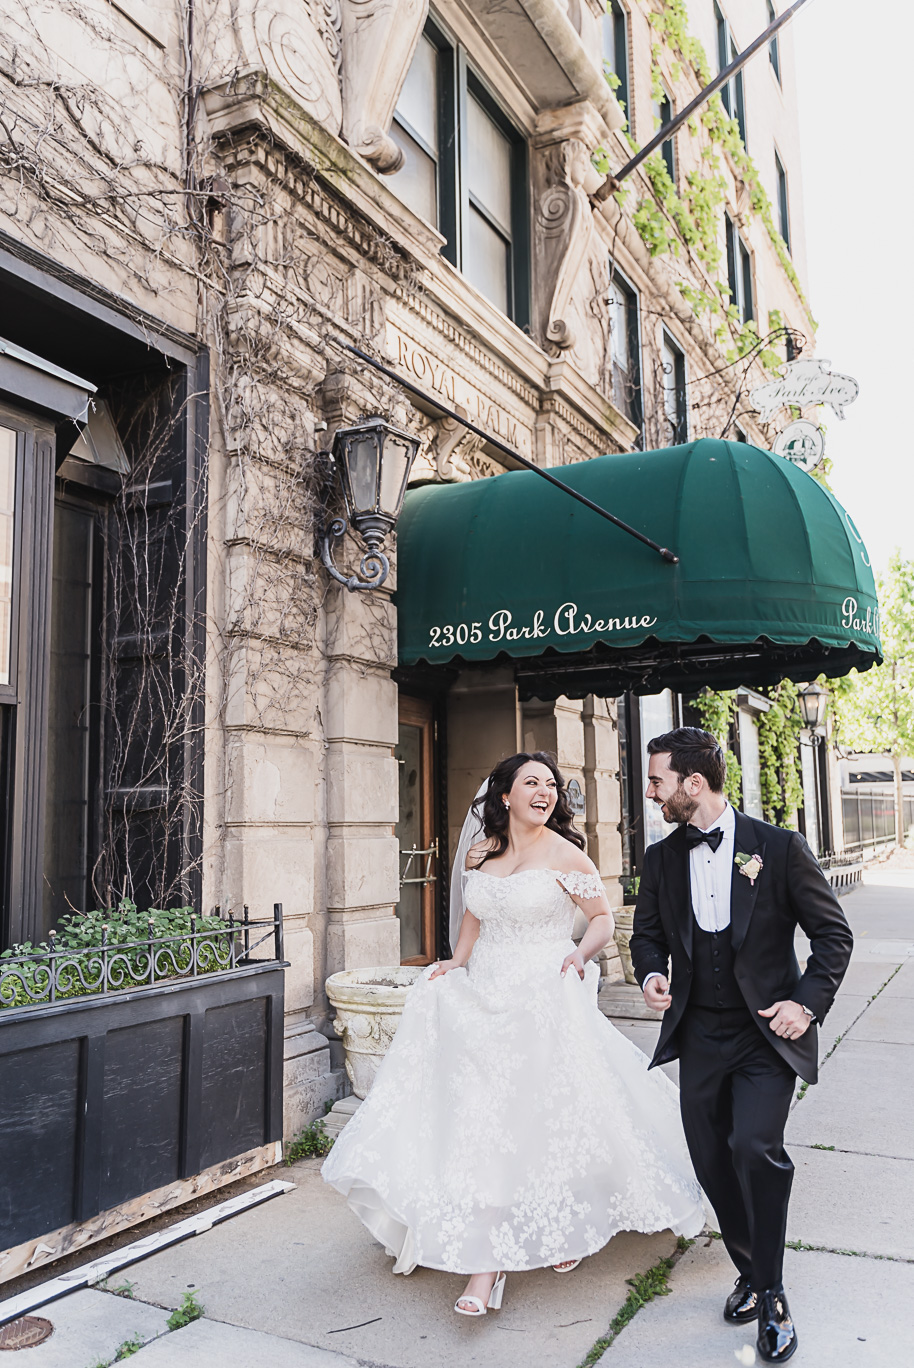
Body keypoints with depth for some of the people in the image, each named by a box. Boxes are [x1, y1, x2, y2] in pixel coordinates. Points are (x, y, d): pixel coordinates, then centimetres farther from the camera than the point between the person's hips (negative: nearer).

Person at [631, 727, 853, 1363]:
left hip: (767, 1033, -4)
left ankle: (772, 1298, 3)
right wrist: (652, 974, -5)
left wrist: (808, 1001, -12)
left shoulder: (779, 846, -9)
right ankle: (752, 1274, 34)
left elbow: (833, 933, -2)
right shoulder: (661, 858, 3)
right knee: (712, 1162, 9)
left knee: (754, 1148, -19)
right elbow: (648, 934, 15)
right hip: (700, 1036, 4)